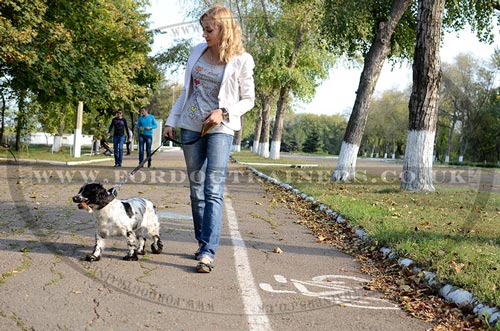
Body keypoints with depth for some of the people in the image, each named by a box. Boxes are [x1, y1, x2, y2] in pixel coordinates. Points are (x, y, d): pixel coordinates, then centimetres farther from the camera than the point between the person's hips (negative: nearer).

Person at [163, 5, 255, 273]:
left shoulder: (241, 60, -6)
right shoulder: (199, 52, 7)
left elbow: (248, 100, 0)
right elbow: (186, 90, 14)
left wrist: (223, 112, -16)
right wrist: (171, 121, 10)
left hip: (219, 129, -5)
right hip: (191, 127, 5)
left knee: (213, 191, -13)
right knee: (196, 190, 10)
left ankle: (208, 253, -15)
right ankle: (203, 243, 24)